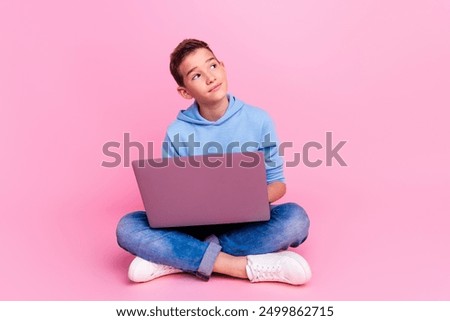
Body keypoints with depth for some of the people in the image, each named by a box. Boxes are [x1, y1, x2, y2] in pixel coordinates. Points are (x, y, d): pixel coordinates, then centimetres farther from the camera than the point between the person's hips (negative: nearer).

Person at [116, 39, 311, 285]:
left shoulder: (258, 120, -5)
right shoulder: (177, 133, -4)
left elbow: (277, 183, 1)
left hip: (245, 222, 0)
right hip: (193, 224, 0)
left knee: (295, 218, -30)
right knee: (128, 227, -23)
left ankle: (177, 259, -25)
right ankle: (246, 266, -28)